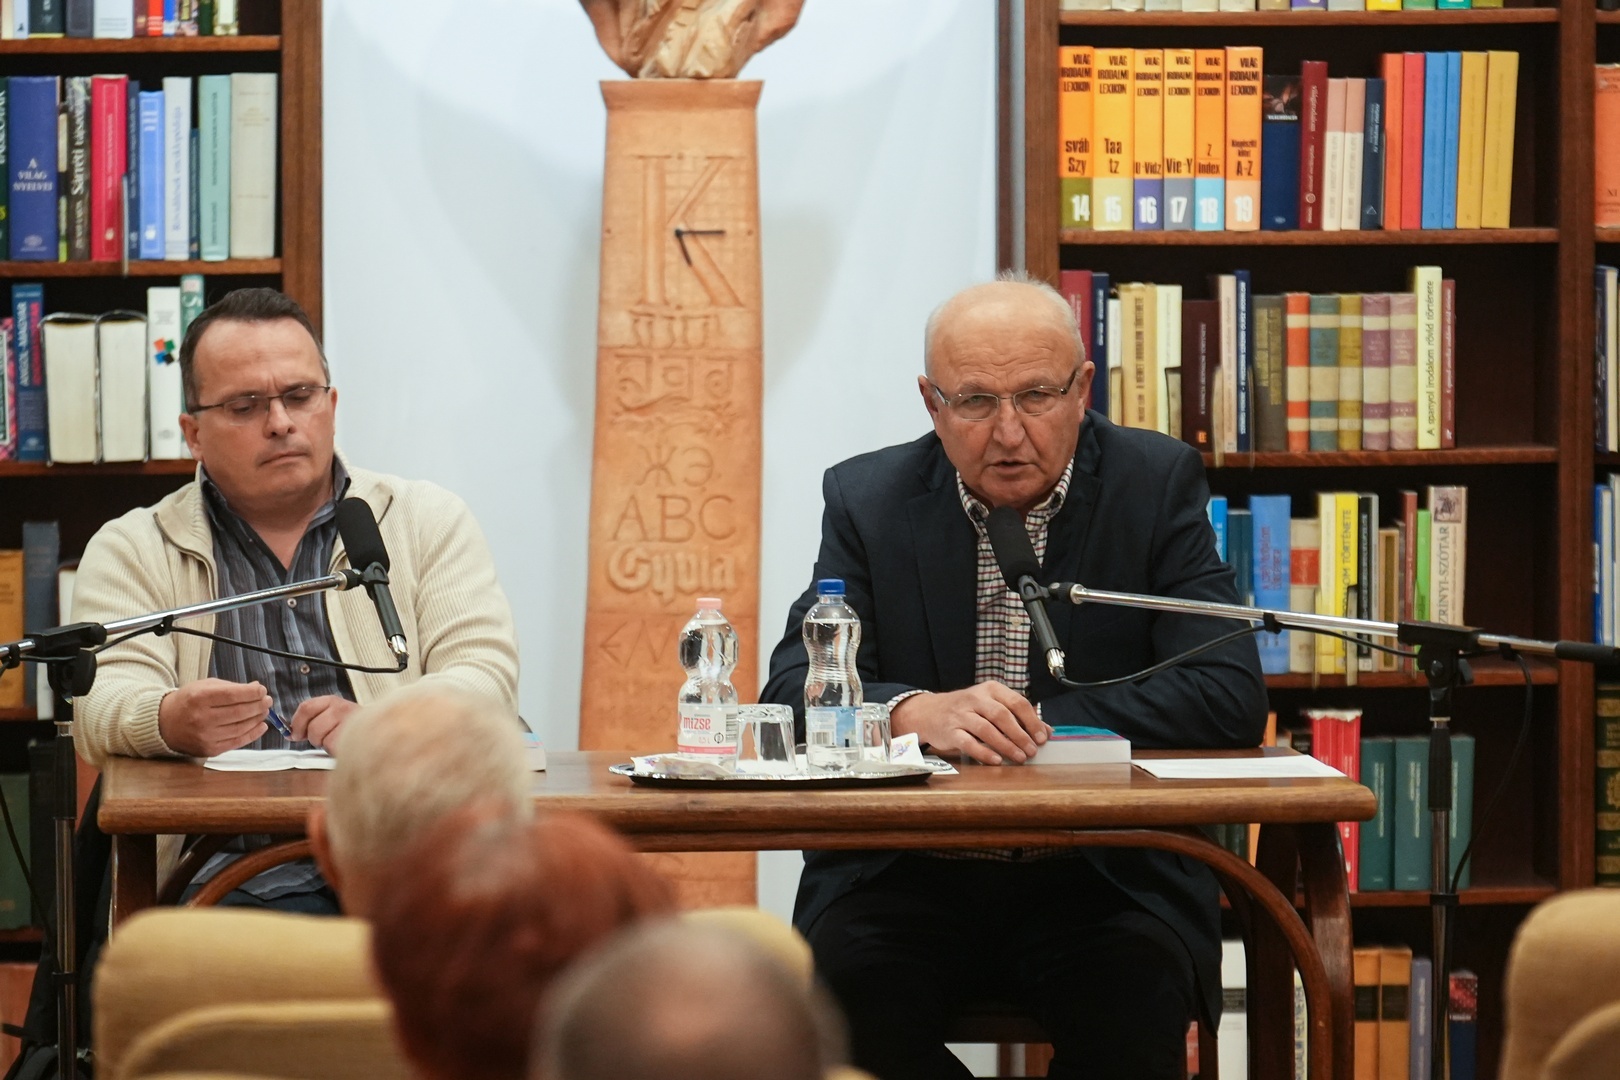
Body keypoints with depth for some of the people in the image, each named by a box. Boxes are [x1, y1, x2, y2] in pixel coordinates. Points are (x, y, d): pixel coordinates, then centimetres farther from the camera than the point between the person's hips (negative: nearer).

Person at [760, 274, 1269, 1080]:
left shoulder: (1158, 485, 3)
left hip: (1104, 878, -1)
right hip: (902, 875, 1)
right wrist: (917, 713, -27)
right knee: (850, 982, -30)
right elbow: (793, 694, -6)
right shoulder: (867, 499, 6)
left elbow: (1231, 695, -7)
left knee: (1140, 993, -32)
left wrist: (1038, 724, -15)